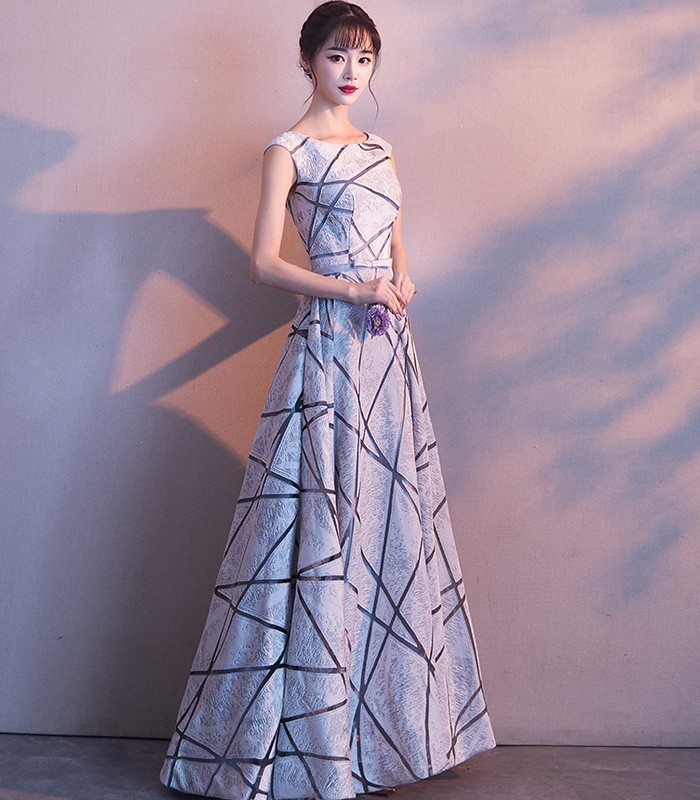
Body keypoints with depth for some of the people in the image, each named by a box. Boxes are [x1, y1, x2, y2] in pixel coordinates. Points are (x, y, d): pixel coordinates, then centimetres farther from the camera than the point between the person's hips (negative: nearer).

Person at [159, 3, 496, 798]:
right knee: (322, 530, -5)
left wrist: (402, 284, -2)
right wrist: (353, 291, -16)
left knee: (391, 530, 8)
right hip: (327, 347, -7)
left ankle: (379, 726, 20)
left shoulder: (379, 150, 18)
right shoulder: (289, 150, -1)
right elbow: (265, 262, -7)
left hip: (388, 347, 7)